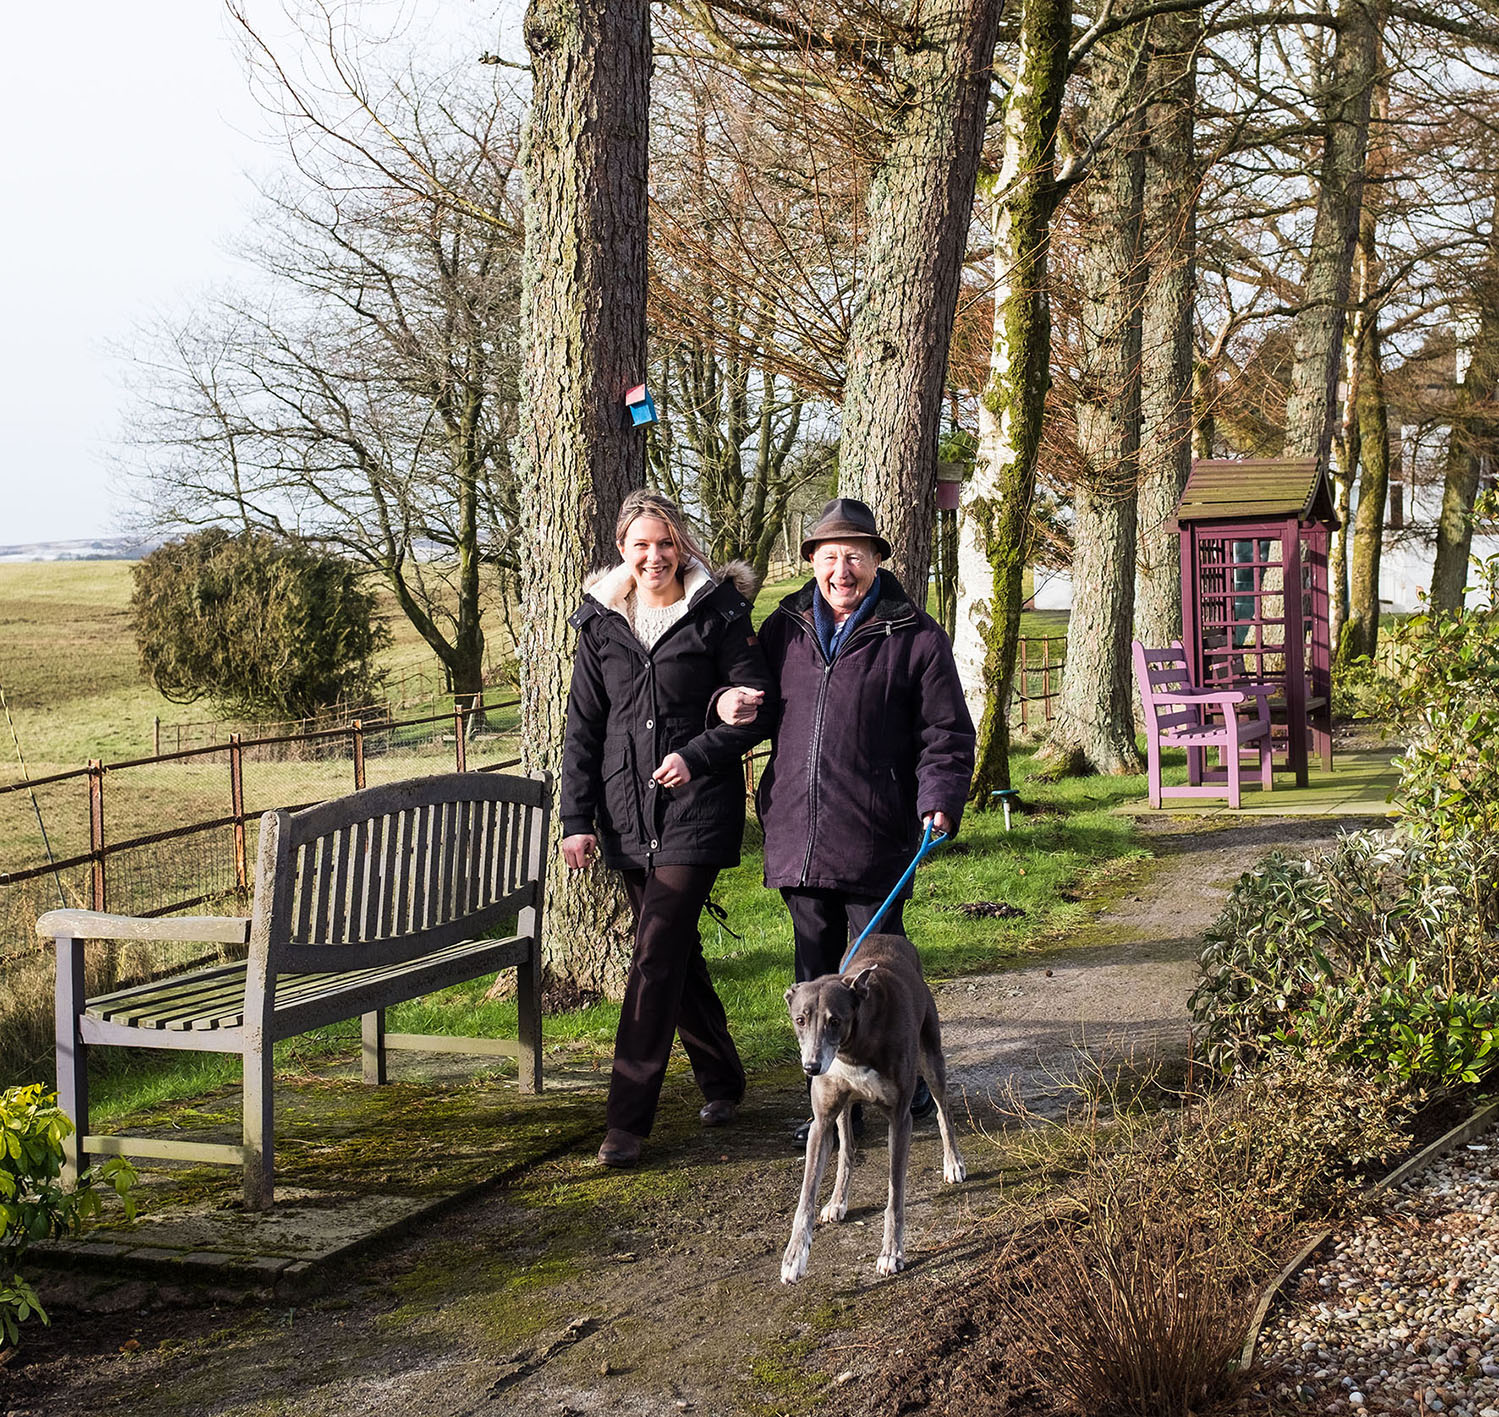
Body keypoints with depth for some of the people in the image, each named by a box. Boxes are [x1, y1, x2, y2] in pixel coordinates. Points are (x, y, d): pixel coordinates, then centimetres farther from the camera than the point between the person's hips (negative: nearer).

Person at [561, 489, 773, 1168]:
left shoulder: (717, 614, -3)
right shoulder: (601, 623, 8)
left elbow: (757, 706, -3)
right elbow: (583, 728, 10)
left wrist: (697, 754, -16)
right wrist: (577, 819, 4)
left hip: (695, 808, -5)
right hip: (628, 814, 5)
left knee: (657, 958, -10)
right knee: (676, 954, 14)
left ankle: (626, 1121, -8)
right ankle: (720, 1081, 33)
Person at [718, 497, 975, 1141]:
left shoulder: (915, 636, -1)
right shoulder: (784, 628, 11)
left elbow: (946, 734, -1)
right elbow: (751, 703, 26)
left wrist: (939, 802, -16)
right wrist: (728, 701, 2)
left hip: (874, 840, -4)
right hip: (796, 836, 5)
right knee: (817, 975, 11)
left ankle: (909, 1088, 22)